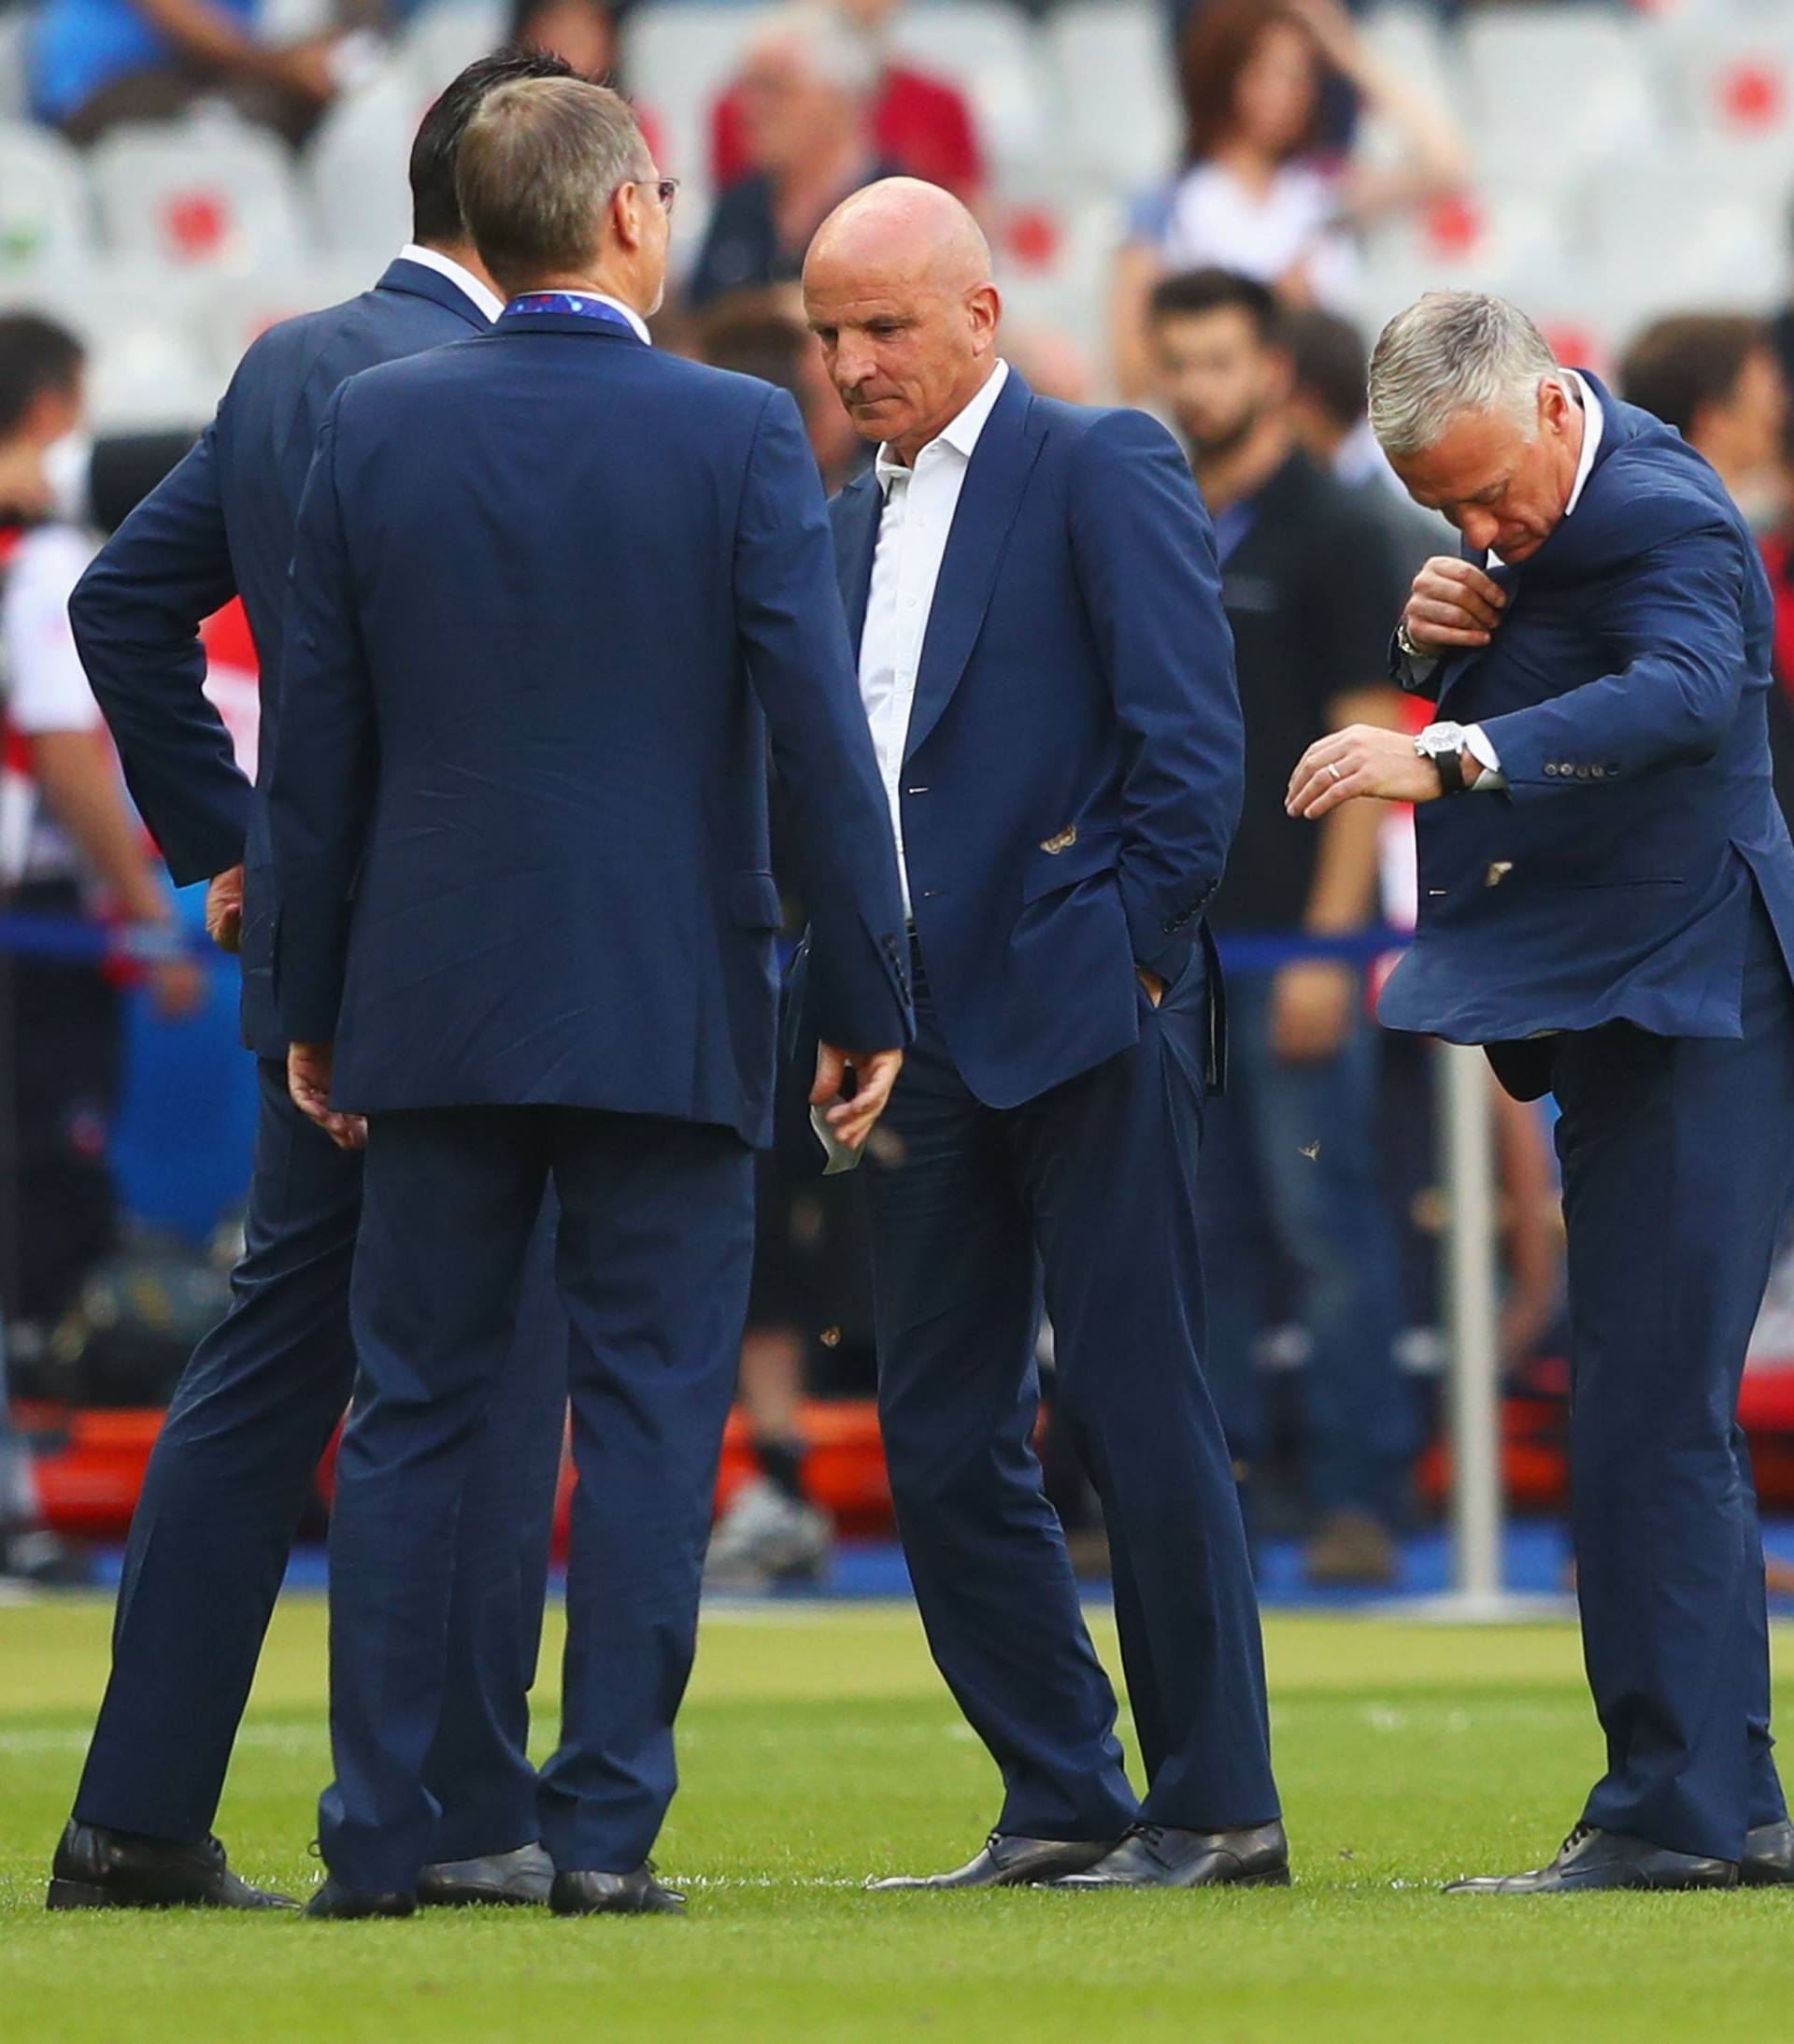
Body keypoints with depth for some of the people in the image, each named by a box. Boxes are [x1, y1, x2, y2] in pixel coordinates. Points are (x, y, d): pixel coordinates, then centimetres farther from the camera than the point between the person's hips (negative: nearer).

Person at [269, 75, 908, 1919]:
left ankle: (375, 1836, 6)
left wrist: (314, 1005, 13)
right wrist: (867, 1000, -1)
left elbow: (316, 742, 5)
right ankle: (606, 1829, -2)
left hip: (432, 1003, 2)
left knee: (411, 1418, 8)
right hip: (668, 1008, -2)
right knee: (648, 1419, 2)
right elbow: (819, 734, -8)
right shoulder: (737, 434, -6)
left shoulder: (373, 429, 2)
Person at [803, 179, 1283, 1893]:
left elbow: (1193, 739, -10)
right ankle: (1062, 1801, 12)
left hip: (1083, 1011, -8)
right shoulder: (854, 521, 19)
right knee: (939, 1436, 5)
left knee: (1136, 1411, -6)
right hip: (925, 1029, 8)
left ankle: (1217, 1804, 0)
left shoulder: (1101, 468, -4)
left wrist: (1130, 957, -11)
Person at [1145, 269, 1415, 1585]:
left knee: (1327, 1220, -6)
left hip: (1295, 935, -6)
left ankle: (1360, 1497, -5)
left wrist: (1327, 943, -16)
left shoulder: (1335, 536, -5)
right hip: (1180, 940, 6)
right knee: (1201, 1234, 8)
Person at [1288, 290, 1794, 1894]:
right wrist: (1435, 635, -4)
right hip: (1613, 1001, 11)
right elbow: (1497, 681, 21)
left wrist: (1450, 756, -52)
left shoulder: (1663, 521, -20)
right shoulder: (1527, 500, 9)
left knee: (1650, 1415, -13)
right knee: (1664, 1419, 14)